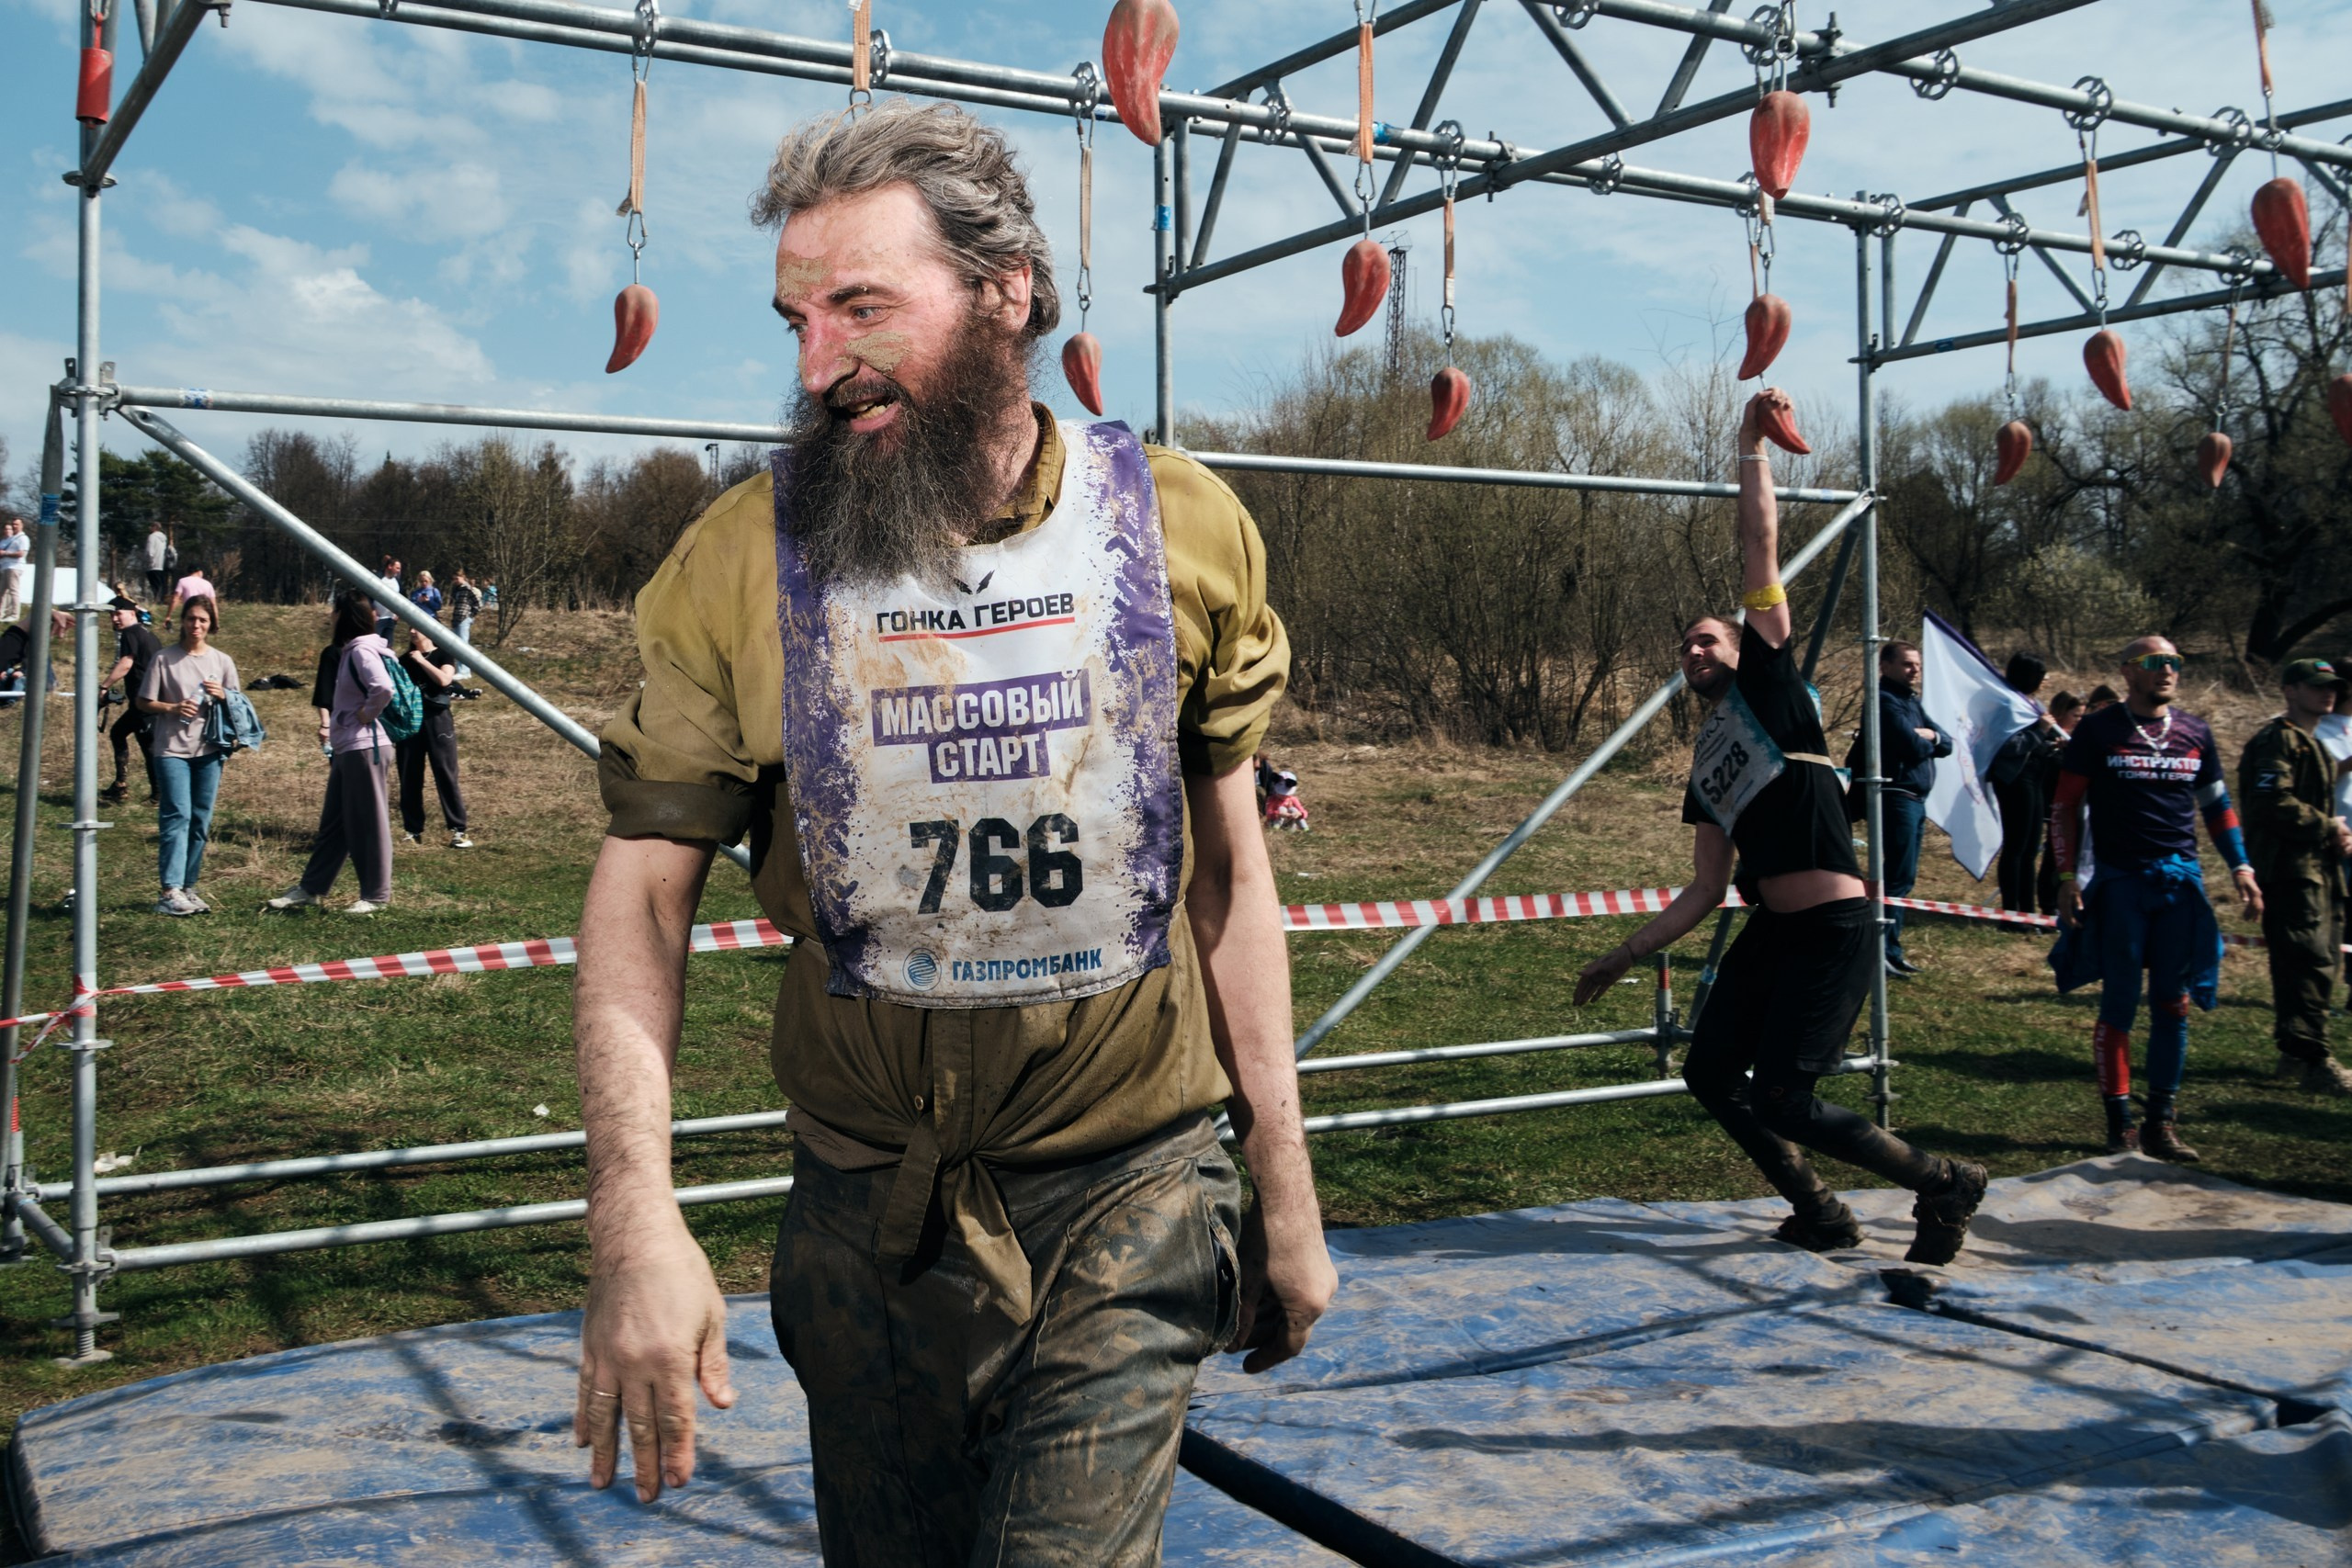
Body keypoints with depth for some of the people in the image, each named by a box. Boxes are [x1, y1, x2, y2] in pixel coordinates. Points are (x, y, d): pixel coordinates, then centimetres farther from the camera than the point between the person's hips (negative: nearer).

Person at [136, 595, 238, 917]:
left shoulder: (222, 661, 8)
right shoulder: (164, 659, 0)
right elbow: (144, 703, 2)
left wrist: (223, 696, -7)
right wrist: (172, 708, -15)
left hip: (209, 750, 4)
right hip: (172, 749, -3)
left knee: (201, 821, 6)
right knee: (177, 816, -12)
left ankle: (188, 888, 16)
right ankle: (171, 891, -16)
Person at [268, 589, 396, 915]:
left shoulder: (362, 652, -16)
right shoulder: (348, 651, 15)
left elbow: (384, 689, -33)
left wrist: (366, 715, -19)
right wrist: (327, 721, 13)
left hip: (364, 748, -10)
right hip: (346, 748, 10)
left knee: (367, 822, -1)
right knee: (333, 822, 15)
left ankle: (376, 894, 8)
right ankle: (311, 888, 23)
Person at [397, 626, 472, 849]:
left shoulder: (444, 655, 2)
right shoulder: (404, 659, 15)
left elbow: (444, 679, -17)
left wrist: (421, 660, -11)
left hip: (436, 719, -5)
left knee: (446, 775, -8)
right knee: (409, 778, 5)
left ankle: (458, 830, -8)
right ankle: (412, 830, 12)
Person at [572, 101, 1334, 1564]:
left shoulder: (1181, 528, -5)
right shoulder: (740, 563, -8)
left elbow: (1229, 867, 2)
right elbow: (644, 892, -7)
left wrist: (1287, 1186, 5)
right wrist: (637, 1221, -19)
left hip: (1126, 1196, -1)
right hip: (869, 1217, 1)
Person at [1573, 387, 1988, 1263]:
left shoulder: (1766, 683, 3)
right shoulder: (1705, 769, 20)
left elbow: (1760, 557, -3)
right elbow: (1706, 890, 19)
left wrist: (1752, 449, -1)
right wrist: (1628, 955, 19)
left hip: (1835, 931, -8)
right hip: (1771, 930, 8)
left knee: (1782, 1101, -10)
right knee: (1710, 1073, 8)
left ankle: (1944, 1185, 9)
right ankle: (1820, 1216, 22)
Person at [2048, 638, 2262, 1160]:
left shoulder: (2195, 733, 10)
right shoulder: (2098, 730, -1)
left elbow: (2217, 804, 18)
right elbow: (2065, 806, 0)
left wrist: (2240, 866, 7)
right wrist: (2067, 876, -7)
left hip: (2181, 878, 4)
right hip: (2120, 880, -4)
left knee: (2173, 1005, 5)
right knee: (2119, 1005, -1)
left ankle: (2162, 1122, 13)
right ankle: (2120, 1126, 6)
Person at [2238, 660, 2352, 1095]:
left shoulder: (2315, 746, 24)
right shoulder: (2278, 741, -10)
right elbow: (2275, 803, -22)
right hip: (2289, 869, -11)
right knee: (2309, 963, -14)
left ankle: (2295, 1048, 22)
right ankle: (2314, 1062, -15)